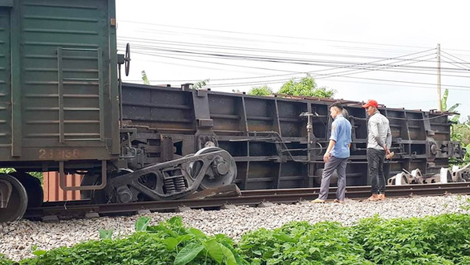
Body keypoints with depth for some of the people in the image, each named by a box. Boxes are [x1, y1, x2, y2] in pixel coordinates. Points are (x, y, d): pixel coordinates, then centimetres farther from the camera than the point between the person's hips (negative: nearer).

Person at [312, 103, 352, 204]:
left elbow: (333, 139, -18)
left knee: (326, 174, -4)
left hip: (336, 153, -8)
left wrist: (327, 152, -22)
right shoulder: (348, 123, 16)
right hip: (345, 154, 8)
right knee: (342, 176, 7)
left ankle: (322, 197, -6)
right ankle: (341, 198, 5)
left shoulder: (336, 122, -9)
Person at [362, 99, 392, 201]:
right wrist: (387, 147, 7)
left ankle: (375, 194, -7)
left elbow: (376, 135, -19)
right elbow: (389, 135, 13)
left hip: (373, 148, -8)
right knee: (380, 171, 12)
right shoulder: (385, 119, 15)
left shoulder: (373, 119, -10)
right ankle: (382, 194, 10)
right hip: (382, 150, 8)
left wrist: (384, 147, -10)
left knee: (373, 172, -5)